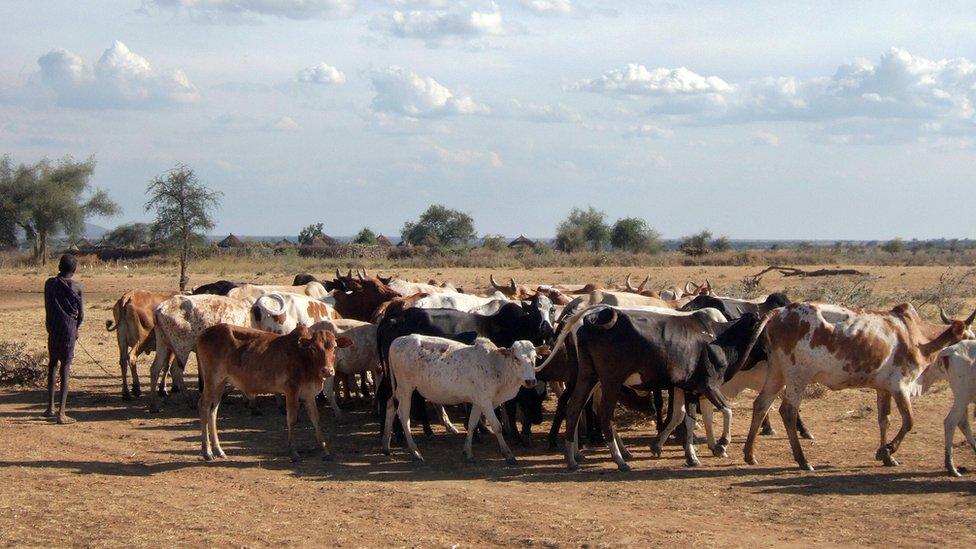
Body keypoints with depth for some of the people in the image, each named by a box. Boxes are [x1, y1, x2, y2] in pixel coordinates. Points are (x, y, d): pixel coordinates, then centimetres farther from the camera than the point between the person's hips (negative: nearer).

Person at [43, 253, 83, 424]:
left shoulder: (50, 284, 2)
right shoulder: (76, 288, -3)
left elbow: (48, 308, 7)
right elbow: (81, 314, 1)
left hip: (53, 328, 2)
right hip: (69, 329, -2)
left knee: (53, 363, 20)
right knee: (66, 367, -2)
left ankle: (50, 407, 20)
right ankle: (62, 412, -8)